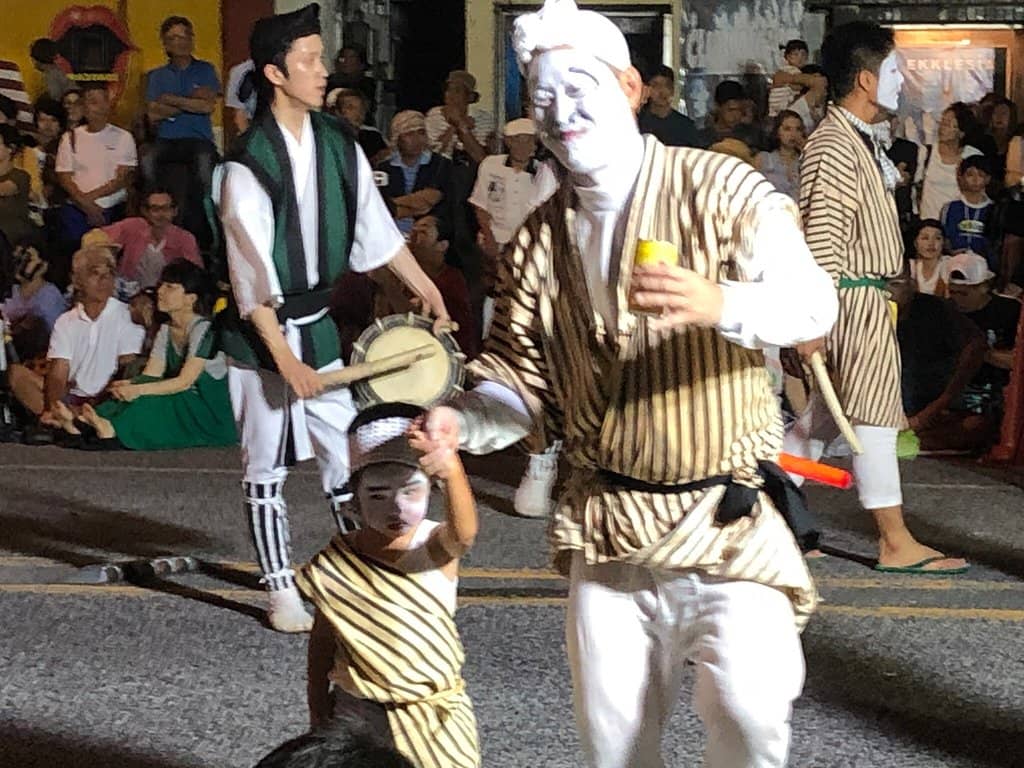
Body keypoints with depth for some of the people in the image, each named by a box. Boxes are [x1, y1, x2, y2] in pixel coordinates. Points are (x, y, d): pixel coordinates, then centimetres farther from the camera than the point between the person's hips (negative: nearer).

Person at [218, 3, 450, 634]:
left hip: (317, 322, 6)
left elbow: (377, 227, 10)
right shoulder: (249, 165, -19)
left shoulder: (338, 145, 0)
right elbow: (252, 279, -18)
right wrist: (286, 360, -18)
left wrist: (428, 289, 11)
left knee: (347, 452, 8)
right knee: (266, 469, 5)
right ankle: (282, 591, 15)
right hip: (263, 333, -5)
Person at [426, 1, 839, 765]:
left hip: (728, 515, -4)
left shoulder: (718, 188, -7)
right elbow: (521, 381, 6)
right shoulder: (541, 239, 7)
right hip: (609, 524, 4)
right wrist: (459, 420, -15)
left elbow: (811, 301, -17)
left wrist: (719, 304, -37)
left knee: (749, 705, -19)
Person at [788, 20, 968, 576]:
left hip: (869, 297, 10)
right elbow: (821, 237, -24)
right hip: (853, 298, -10)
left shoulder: (861, 141, 15)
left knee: (828, 410, 13)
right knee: (874, 415, -5)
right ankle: (896, 544, 1)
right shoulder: (833, 146, -19)